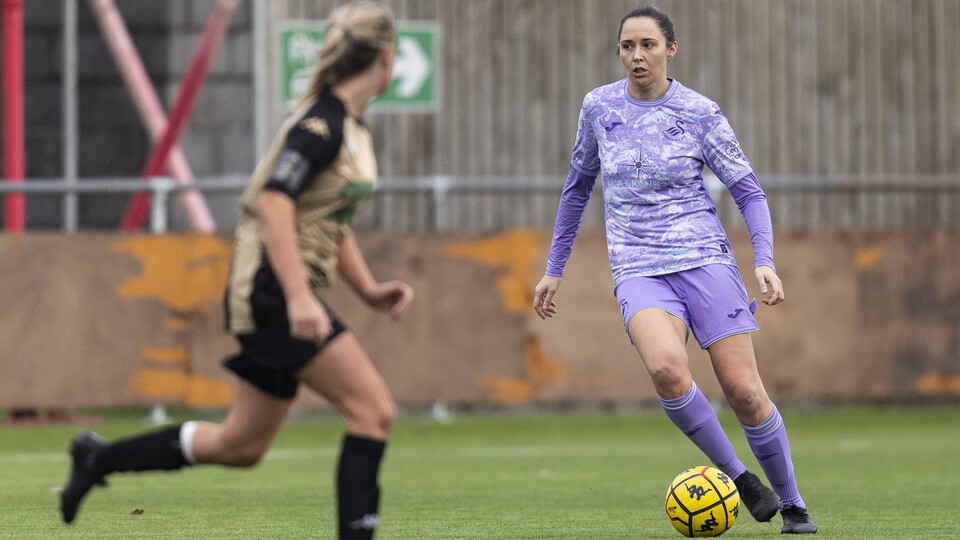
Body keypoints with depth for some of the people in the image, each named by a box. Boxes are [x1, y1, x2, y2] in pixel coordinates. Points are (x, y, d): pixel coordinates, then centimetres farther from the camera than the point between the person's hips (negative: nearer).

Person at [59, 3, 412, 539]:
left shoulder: (353, 128, 15)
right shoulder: (322, 124, -15)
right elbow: (273, 203, -25)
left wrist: (369, 288, 13)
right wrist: (298, 296, -31)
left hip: (285, 295, 10)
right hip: (273, 292, -10)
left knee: (240, 446, 14)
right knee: (374, 410, -14)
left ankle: (98, 458, 25)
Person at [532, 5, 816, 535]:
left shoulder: (699, 112, -1)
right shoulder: (598, 107, 6)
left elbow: (749, 192, 3)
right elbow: (578, 185, 20)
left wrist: (765, 261, -12)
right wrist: (554, 268, 21)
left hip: (705, 261, -1)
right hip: (638, 270, 1)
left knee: (744, 391, -8)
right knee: (666, 367, -29)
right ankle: (736, 476, -10)